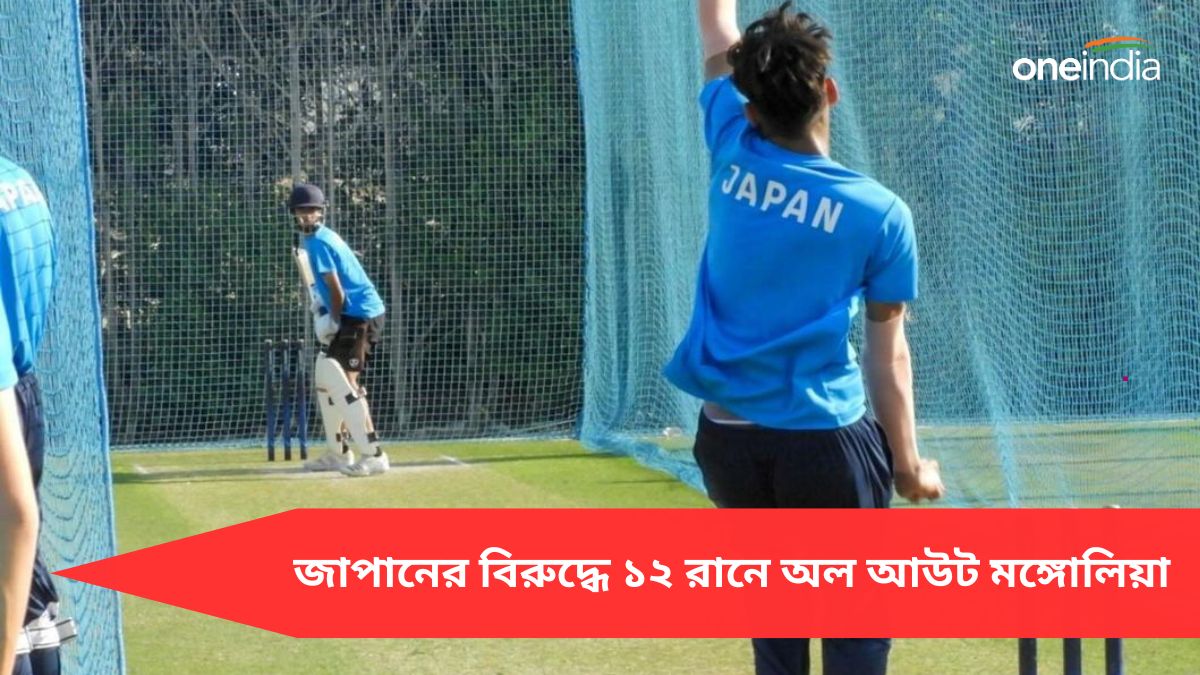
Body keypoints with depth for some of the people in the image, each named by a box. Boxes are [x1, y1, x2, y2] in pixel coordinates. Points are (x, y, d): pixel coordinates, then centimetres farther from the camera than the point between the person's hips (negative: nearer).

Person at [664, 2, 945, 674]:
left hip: (728, 437, 4)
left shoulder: (732, 152, -3)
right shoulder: (879, 213, -9)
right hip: (826, 442, -4)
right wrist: (909, 462, 2)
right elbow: (887, 354, -6)